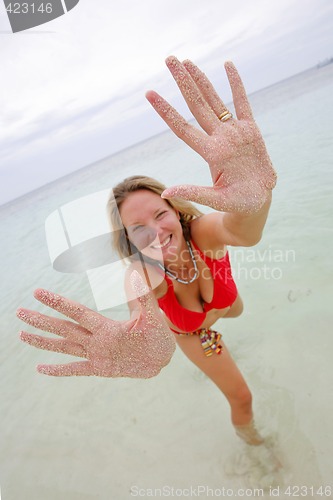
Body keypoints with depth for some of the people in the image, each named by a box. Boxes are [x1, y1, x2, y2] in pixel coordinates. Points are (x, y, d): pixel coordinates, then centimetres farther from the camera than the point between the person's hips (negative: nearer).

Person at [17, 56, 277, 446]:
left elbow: (244, 232, -63)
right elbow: (144, 307, -60)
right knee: (241, 398, 10)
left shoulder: (202, 230, -40)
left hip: (220, 302, 3)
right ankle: (247, 433, 48)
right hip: (187, 332, -2)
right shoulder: (142, 276, -39)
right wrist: (151, 350, -84)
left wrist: (254, 198, -87)